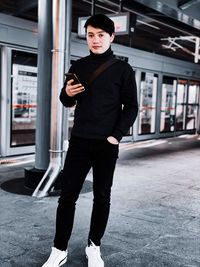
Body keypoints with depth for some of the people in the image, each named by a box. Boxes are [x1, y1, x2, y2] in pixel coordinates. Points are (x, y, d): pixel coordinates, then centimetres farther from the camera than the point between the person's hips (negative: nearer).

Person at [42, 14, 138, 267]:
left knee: (102, 197, 7)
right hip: (79, 141, 2)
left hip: (106, 144, -2)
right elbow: (67, 102, 14)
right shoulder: (78, 66, 8)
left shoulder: (122, 69, 1)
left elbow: (131, 107, 0)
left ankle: (94, 246, 23)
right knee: (67, 196, 0)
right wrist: (67, 94, -9)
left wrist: (116, 135, -11)